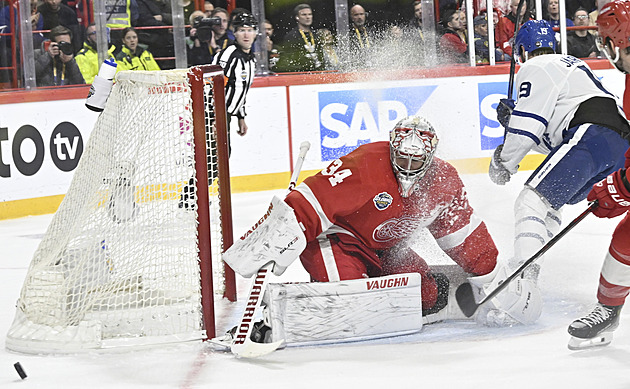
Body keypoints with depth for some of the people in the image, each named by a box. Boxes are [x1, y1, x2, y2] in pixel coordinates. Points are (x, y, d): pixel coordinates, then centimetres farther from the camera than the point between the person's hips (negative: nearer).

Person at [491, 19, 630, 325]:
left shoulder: (535, 69, 5)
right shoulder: (570, 64, 33)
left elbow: (527, 128, -5)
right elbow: (550, 136, 32)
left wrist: (504, 163, 9)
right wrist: (511, 117, 26)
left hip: (590, 136, -10)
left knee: (532, 202, -15)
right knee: (550, 204, 22)